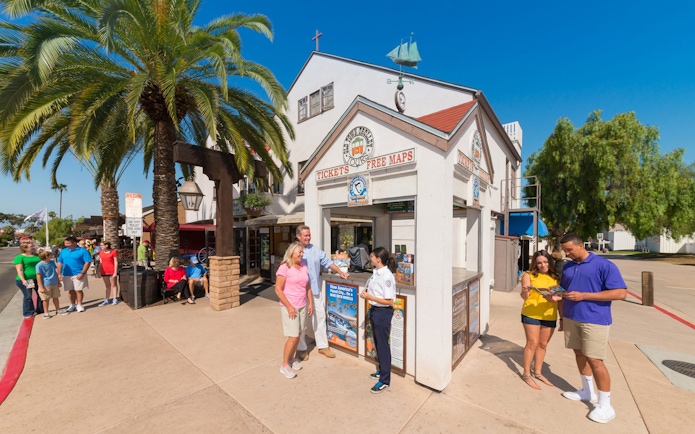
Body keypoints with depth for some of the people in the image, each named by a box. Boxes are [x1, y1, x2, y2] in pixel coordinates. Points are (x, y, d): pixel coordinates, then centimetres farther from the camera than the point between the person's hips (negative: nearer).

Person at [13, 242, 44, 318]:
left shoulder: (37, 256, 9)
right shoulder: (19, 257, -6)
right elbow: (19, 270, -13)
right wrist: (23, 280, -22)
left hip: (37, 279, 5)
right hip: (25, 281, -5)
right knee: (28, 296, -1)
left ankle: (40, 310, 25)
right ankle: (28, 313, 12)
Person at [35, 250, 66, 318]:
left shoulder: (52, 262, 3)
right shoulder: (39, 265, -16)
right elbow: (38, 277, -14)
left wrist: (59, 282, 15)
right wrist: (41, 287, -14)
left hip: (55, 284, 5)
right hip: (46, 285, -5)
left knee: (56, 297, 15)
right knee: (46, 299, 6)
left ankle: (58, 310, 26)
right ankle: (46, 313, 20)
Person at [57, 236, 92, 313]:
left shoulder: (83, 251, -9)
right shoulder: (63, 251, 7)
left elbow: (88, 262, -12)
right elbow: (60, 262, 12)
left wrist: (82, 273, -17)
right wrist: (59, 273, 4)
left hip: (78, 275, -4)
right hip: (66, 275, 5)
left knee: (79, 290, 2)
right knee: (71, 290, 14)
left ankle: (79, 305, 16)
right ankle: (72, 305, 27)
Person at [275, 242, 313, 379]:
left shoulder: (304, 266, 4)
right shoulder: (284, 267, -15)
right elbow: (278, 289, -16)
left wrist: (310, 303, 8)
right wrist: (289, 306, -17)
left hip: (302, 306, 6)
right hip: (290, 307, -6)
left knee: (298, 335, 13)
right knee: (293, 336, -2)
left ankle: (291, 359, 34)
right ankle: (284, 365, 17)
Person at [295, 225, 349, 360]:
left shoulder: (315, 249, 6)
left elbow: (327, 261, 10)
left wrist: (340, 272, 5)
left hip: (316, 290, 5)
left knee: (320, 317, 12)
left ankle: (323, 346, 28)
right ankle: (302, 348, 27)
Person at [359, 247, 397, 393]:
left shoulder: (387, 276, -23)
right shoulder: (376, 272, 2)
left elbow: (389, 301, -23)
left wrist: (369, 297, -22)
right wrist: (366, 293, -3)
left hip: (383, 312, -9)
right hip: (374, 310, 9)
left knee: (383, 345, 5)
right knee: (377, 343, 22)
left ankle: (385, 380, 21)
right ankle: (382, 370, 41)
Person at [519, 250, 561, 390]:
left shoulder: (555, 277, 7)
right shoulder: (529, 275, -6)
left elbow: (560, 295, 8)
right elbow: (525, 297, -10)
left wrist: (557, 297, -15)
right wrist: (525, 291, -33)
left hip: (550, 316, 4)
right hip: (531, 314, -4)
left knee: (543, 345, 14)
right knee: (532, 344, -1)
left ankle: (537, 372, 30)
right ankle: (526, 374, 12)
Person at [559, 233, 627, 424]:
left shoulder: (604, 265, -10)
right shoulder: (567, 267, 8)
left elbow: (621, 293, -14)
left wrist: (583, 296, -20)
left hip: (594, 320, -6)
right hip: (571, 318, 6)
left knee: (595, 360, -2)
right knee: (579, 354, 16)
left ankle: (605, 405, 16)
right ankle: (587, 391, 33)